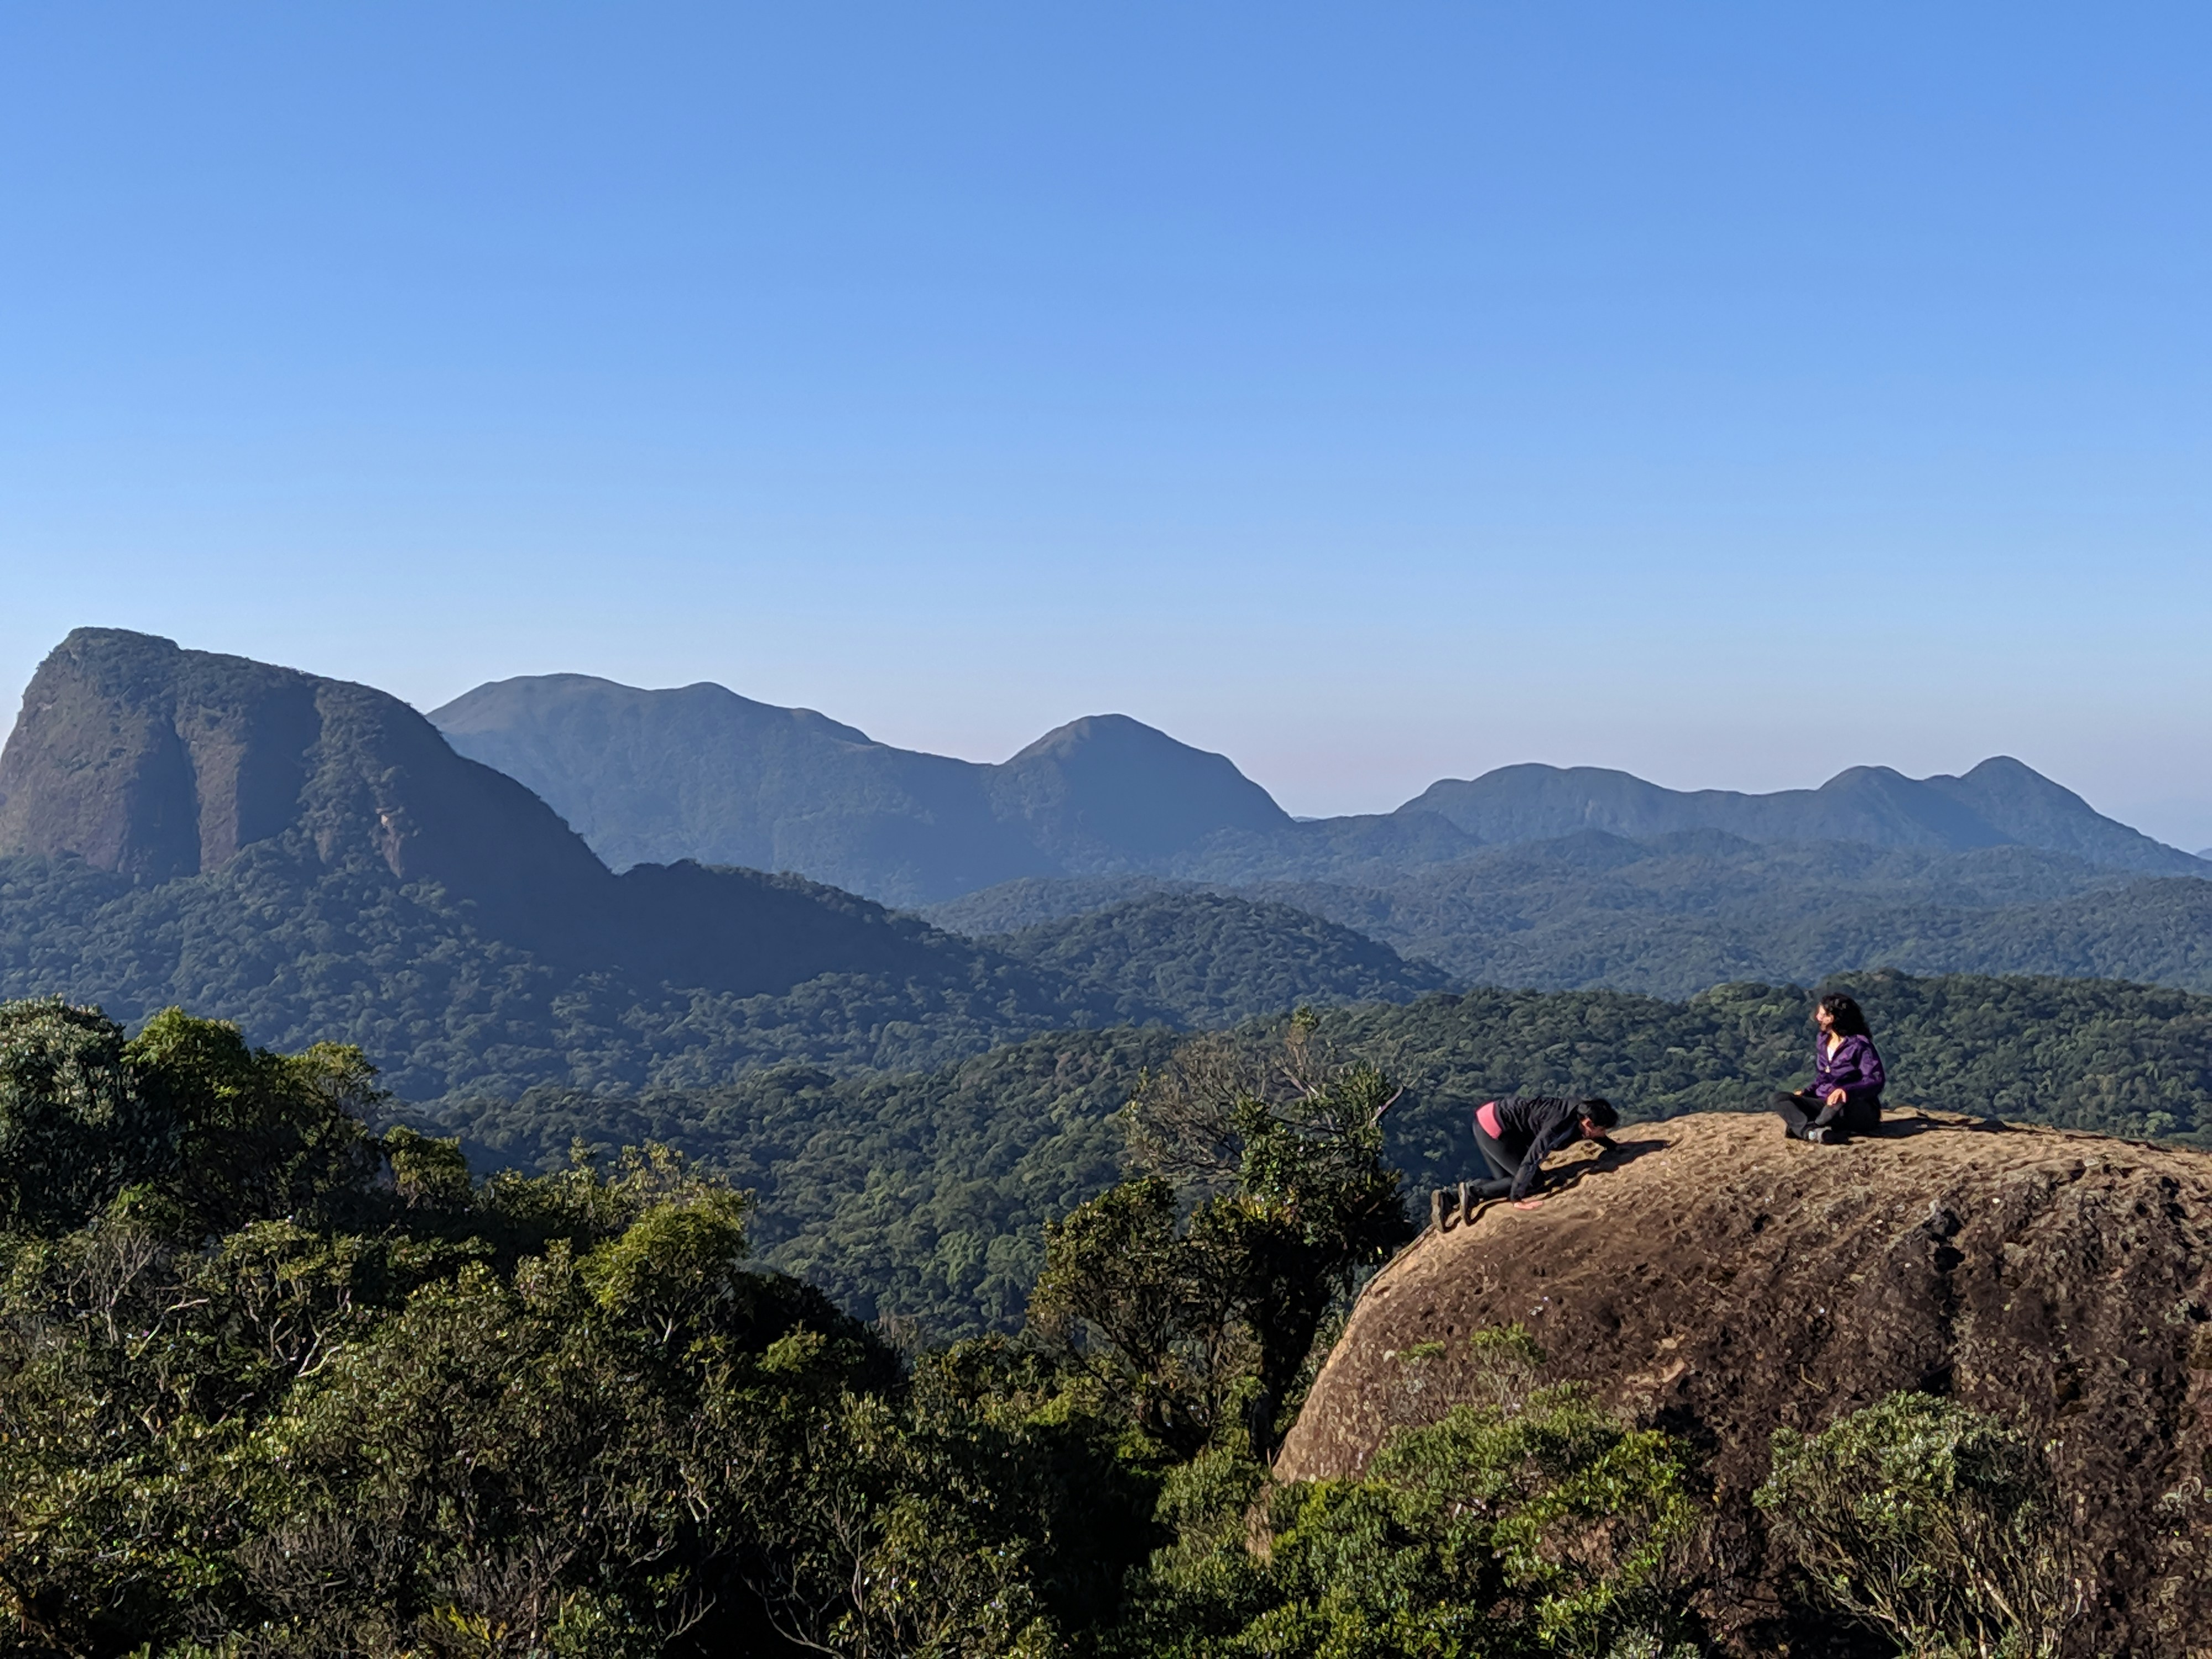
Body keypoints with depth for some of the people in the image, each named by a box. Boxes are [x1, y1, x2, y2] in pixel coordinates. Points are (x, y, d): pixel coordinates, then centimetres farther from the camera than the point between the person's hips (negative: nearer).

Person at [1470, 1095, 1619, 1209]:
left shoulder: (1581, 1114, 1)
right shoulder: (1562, 1127, -26)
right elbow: (1531, 1161, -26)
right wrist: (1517, 1199, -19)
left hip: (1493, 1115, 9)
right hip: (1493, 1126, -9)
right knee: (1532, 1180, -4)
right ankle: (1473, 1192, -6)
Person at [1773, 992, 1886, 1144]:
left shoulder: (1859, 1044, -10)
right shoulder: (1822, 1043, 11)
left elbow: (1876, 1081, -18)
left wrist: (1846, 1090, -33)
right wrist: (1806, 1092, 0)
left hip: (1861, 1110, -7)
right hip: (1826, 1104, 7)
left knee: (1841, 1104, -43)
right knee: (1780, 1099, -17)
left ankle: (1799, 1127, -28)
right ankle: (1815, 1133, -45)